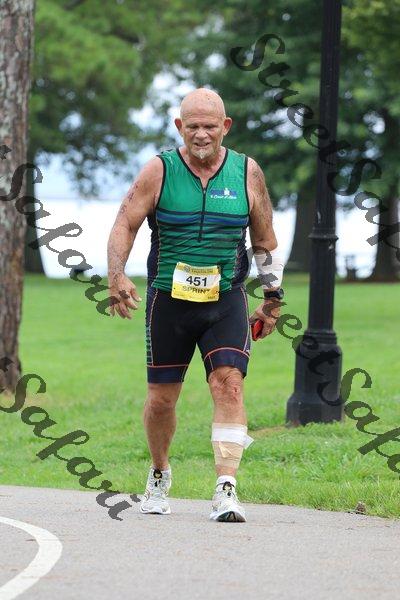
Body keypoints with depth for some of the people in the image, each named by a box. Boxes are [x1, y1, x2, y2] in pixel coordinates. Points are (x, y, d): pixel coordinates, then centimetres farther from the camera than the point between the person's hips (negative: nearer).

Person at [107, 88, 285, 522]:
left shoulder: (247, 173, 2)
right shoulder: (159, 171, -3)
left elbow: (265, 241, 12)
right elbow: (124, 225, -2)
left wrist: (272, 299, 12)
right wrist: (116, 277, -17)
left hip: (227, 301, 0)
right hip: (168, 300, 0)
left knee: (228, 384, -17)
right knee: (161, 397, 7)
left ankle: (226, 489, -21)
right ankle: (159, 475, 33)